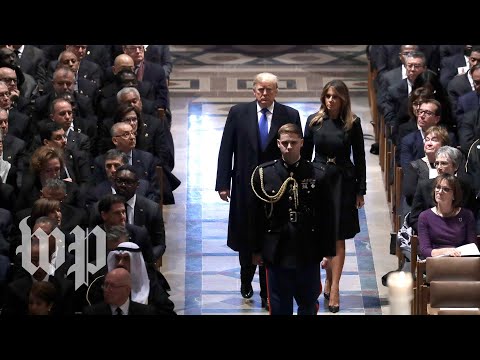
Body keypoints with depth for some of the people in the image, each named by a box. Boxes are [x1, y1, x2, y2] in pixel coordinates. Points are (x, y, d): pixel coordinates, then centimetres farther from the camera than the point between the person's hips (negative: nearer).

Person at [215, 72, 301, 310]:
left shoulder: (290, 116, -3)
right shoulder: (238, 113, -1)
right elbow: (226, 150, 1)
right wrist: (223, 183, -3)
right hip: (245, 187, 1)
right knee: (246, 239, 13)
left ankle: (267, 292, 12)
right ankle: (246, 280, 37)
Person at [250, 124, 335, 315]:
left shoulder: (317, 174, -4)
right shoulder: (263, 174, -3)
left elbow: (327, 216, 0)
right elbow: (256, 216, 3)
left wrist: (328, 251, 0)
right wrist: (256, 249, 4)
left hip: (308, 253, 0)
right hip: (277, 254, 0)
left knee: (309, 303, 12)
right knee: (280, 307, 8)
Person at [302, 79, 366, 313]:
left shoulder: (352, 123, -2)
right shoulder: (314, 121, 1)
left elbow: (359, 158, 1)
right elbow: (306, 154, 6)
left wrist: (360, 190, 0)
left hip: (343, 182, -2)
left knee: (338, 237, -1)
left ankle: (334, 288, -1)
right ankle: (329, 278, 24)